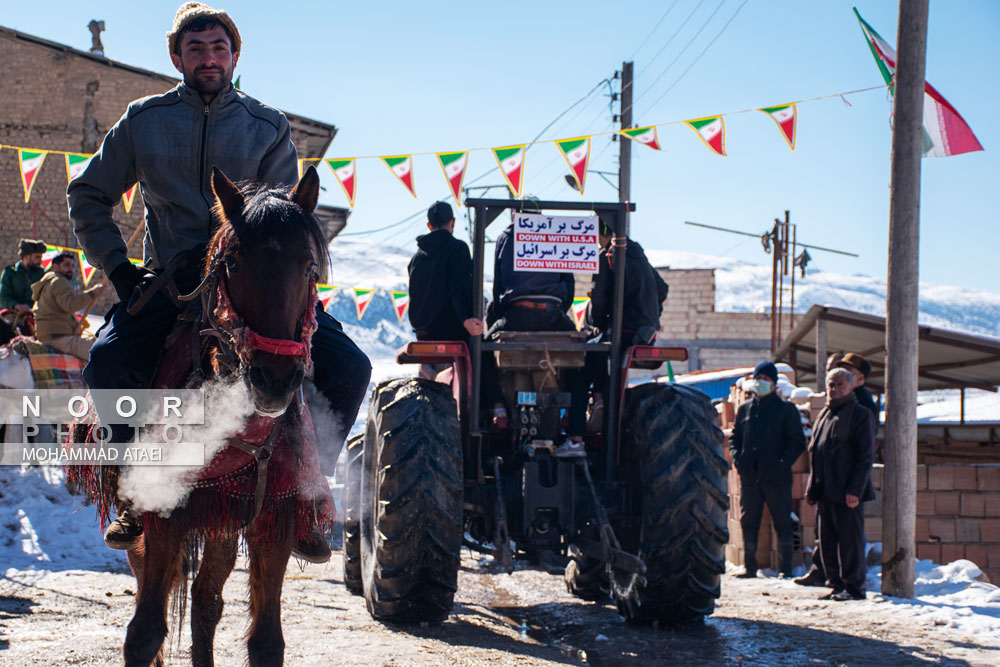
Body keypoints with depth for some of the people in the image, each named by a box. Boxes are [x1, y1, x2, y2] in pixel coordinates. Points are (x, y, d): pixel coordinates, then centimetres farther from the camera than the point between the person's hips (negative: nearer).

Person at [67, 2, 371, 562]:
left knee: (348, 368, -21)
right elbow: (89, 195, 15)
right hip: (170, 281, 0)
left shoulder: (268, 126, 9)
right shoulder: (144, 121, 9)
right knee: (107, 363, -31)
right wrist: (118, 268, 2)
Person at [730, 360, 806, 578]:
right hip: (749, 477, 4)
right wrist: (737, 460, 2)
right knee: (748, 523, 5)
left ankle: (785, 568, 6)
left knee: (782, 523, 0)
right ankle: (749, 567, 13)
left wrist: (782, 463, -12)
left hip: (777, 478, -4)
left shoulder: (786, 409, 3)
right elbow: (734, 438, 20)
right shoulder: (745, 409, 14)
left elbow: (797, 442, 0)